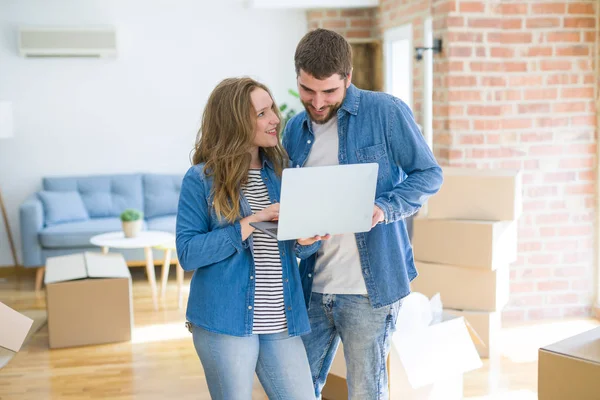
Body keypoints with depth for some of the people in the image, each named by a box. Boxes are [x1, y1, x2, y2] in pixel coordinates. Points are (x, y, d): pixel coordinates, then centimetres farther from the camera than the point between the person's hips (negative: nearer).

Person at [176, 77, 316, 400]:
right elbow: (187, 253, -10)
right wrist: (251, 223, -18)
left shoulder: (282, 170, 8)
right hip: (225, 322, -4)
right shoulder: (201, 179, -5)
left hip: (281, 323, 4)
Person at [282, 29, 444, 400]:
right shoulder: (296, 130, 9)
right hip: (313, 285, 5)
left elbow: (429, 174, -4)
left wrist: (384, 209, -21)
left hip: (370, 286, -5)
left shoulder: (386, 112, -8)